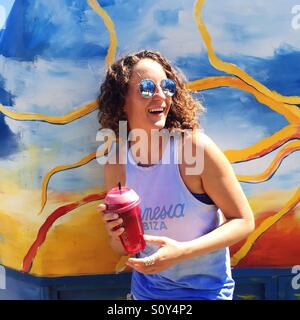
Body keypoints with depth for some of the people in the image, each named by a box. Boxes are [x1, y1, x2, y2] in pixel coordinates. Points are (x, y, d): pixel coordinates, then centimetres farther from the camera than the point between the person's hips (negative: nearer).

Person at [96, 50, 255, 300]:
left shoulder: (195, 146, -22)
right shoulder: (116, 166, -11)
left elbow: (243, 221, -15)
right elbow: (123, 248, 1)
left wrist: (181, 252, -26)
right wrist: (116, 235, -21)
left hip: (205, 289, -3)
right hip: (146, 287, 4)